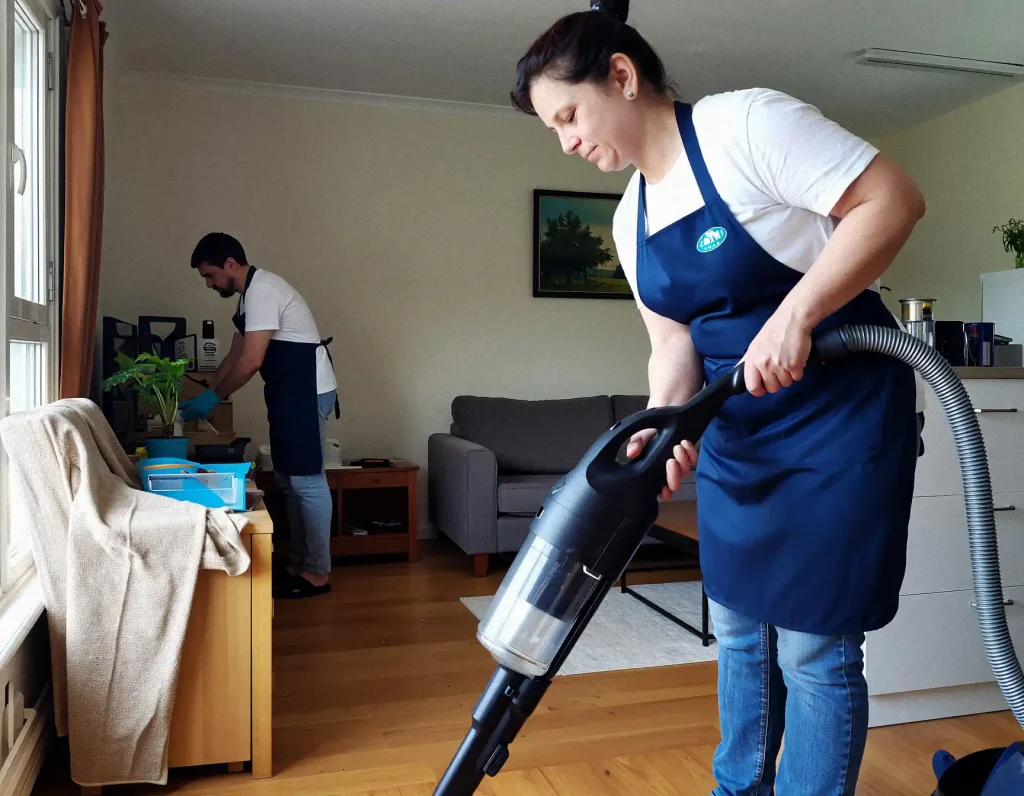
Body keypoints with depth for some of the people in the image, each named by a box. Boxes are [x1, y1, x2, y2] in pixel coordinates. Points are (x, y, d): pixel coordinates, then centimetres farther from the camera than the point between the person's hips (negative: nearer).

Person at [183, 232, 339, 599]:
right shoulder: (250, 294, 16)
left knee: (306, 479, -6)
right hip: (289, 392, 11)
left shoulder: (261, 291, -17)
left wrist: (213, 397, -11)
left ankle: (318, 572, 2)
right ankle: (299, 564, 21)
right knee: (288, 478, 13)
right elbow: (234, 356, 19)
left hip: (307, 391, -11)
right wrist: (205, 395, 13)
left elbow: (251, 362, -21)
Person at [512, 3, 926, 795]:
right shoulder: (631, 217, 7)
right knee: (739, 627, 17)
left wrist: (793, 315, -28)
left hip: (840, 411, -7)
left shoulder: (745, 122, -15)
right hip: (736, 427, 8)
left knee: (813, 643, -1)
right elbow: (674, 342, 3)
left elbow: (894, 198, -19)